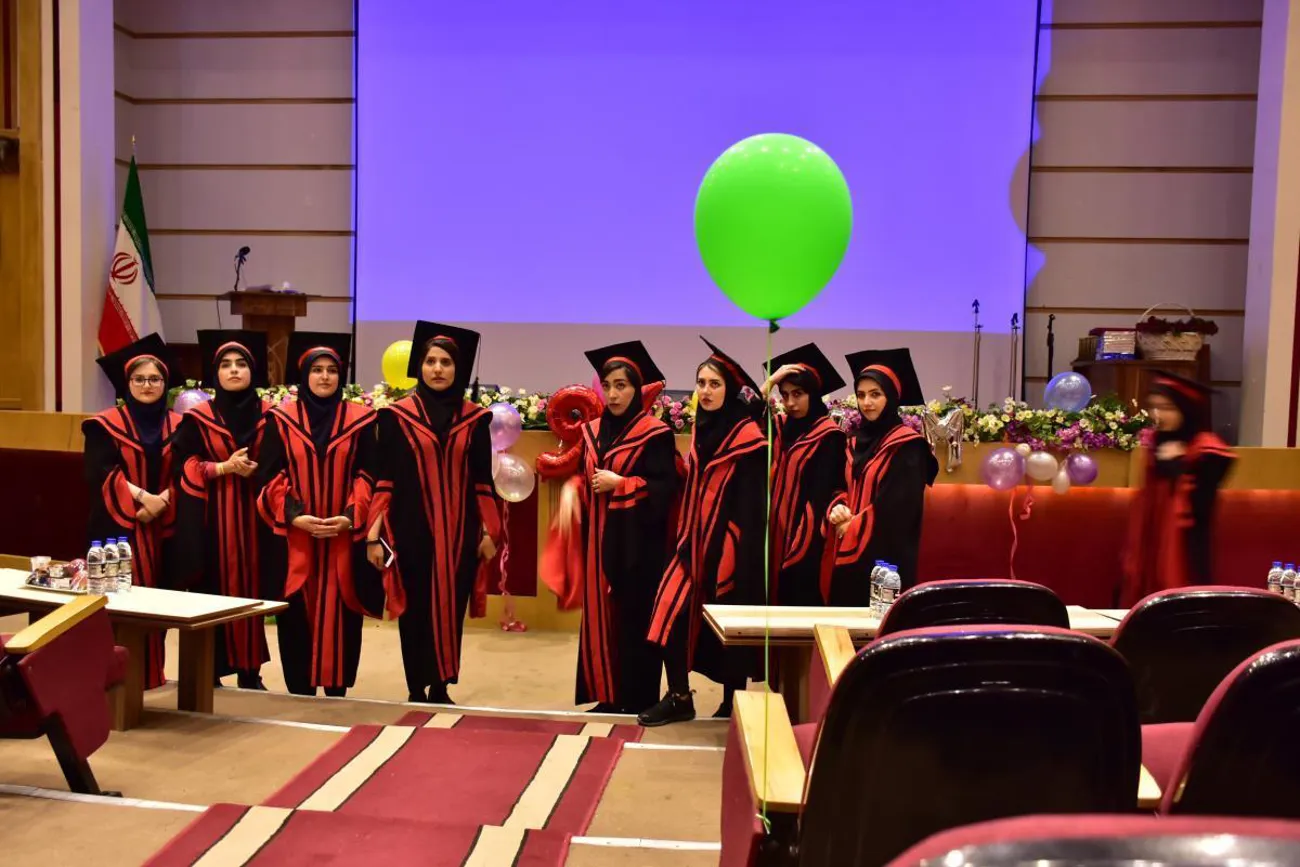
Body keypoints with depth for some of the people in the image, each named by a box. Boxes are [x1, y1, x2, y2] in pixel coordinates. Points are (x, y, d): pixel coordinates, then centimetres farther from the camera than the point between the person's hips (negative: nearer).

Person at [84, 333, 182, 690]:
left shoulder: (179, 427, 10)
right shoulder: (105, 425, 3)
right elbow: (100, 474, -9)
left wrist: (160, 503, -13)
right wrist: (142, 497, -18)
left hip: (162, 529, 3)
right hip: (118, 527, -2)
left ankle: (151, 674, 15)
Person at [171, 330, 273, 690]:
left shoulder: (268, 418, 7)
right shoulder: (198, 418, 2)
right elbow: (183, 468, -2)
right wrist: (224, 467, -14)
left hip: (253, 515, 2)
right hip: (211, 518, -2)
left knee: (251, 588, 4)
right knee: (213, 592, -2)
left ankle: (250, 670, 13)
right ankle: (210, 671, 8)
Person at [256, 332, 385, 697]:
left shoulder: (360, 420, 5)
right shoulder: (281, 420, 5)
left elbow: (368, 476, 2)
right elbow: (271, 477, 1)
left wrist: (350, 518, -12)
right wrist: (294, 516, -13)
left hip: (344, 536, 0)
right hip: (293, 538, 0)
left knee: (340, 614, 2)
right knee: (296, 615, 2)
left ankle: (337, 687, 13)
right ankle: (300, 691, 13)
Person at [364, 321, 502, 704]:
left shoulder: (474, 418, 5)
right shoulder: (397, 415, 0)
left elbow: (482, 481, 7)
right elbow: (383, 479, -1)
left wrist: (488, 531, 4)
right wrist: (374, 533, -6)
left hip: (459, 530, 2)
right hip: (411, 529, -2)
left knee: (450, 609, 6)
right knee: (416, 610, 3)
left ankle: (441, 688, 19)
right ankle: (417, 690, 15)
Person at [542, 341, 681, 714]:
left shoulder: (655, 433, -9)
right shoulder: (593, 431, 11)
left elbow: (663, 489, -14)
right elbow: (582, 475, 19)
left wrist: (619, 483, -16)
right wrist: (572, 488, -1)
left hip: (637, 543, -6)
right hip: (598, 539, 6)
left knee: (634, 620, -1)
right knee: (600, 617, 8)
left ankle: (638, 700, 9)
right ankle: (608, 696, 18)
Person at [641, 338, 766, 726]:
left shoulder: (747, 437, -12)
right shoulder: (701, 430, 8)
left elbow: (752, 507, -14)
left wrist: (739, 558, -17)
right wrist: (685, 541, 11)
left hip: (730, 548, -6)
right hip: (696, 541, 6)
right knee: (672, 613, -1)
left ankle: (732, 702, 21)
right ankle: (679, 697, 11)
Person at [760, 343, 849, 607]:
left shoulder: (829, 436, -9)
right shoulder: (780, 427, 10)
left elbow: (822, 494, -10)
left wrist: (802, 539, -13)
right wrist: (770, 380, -7)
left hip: (805, 537, -6)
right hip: (776, 530, 6)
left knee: (801, 603, -2)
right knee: (779, 601, 10)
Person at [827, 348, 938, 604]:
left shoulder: (907, 446, -10)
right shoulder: (858, 442, 12)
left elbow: (898, 508, -17)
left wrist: (852, 526, -9)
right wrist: (838, 508, -6)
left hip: (886, 555, -7)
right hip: (851, 555, 7)